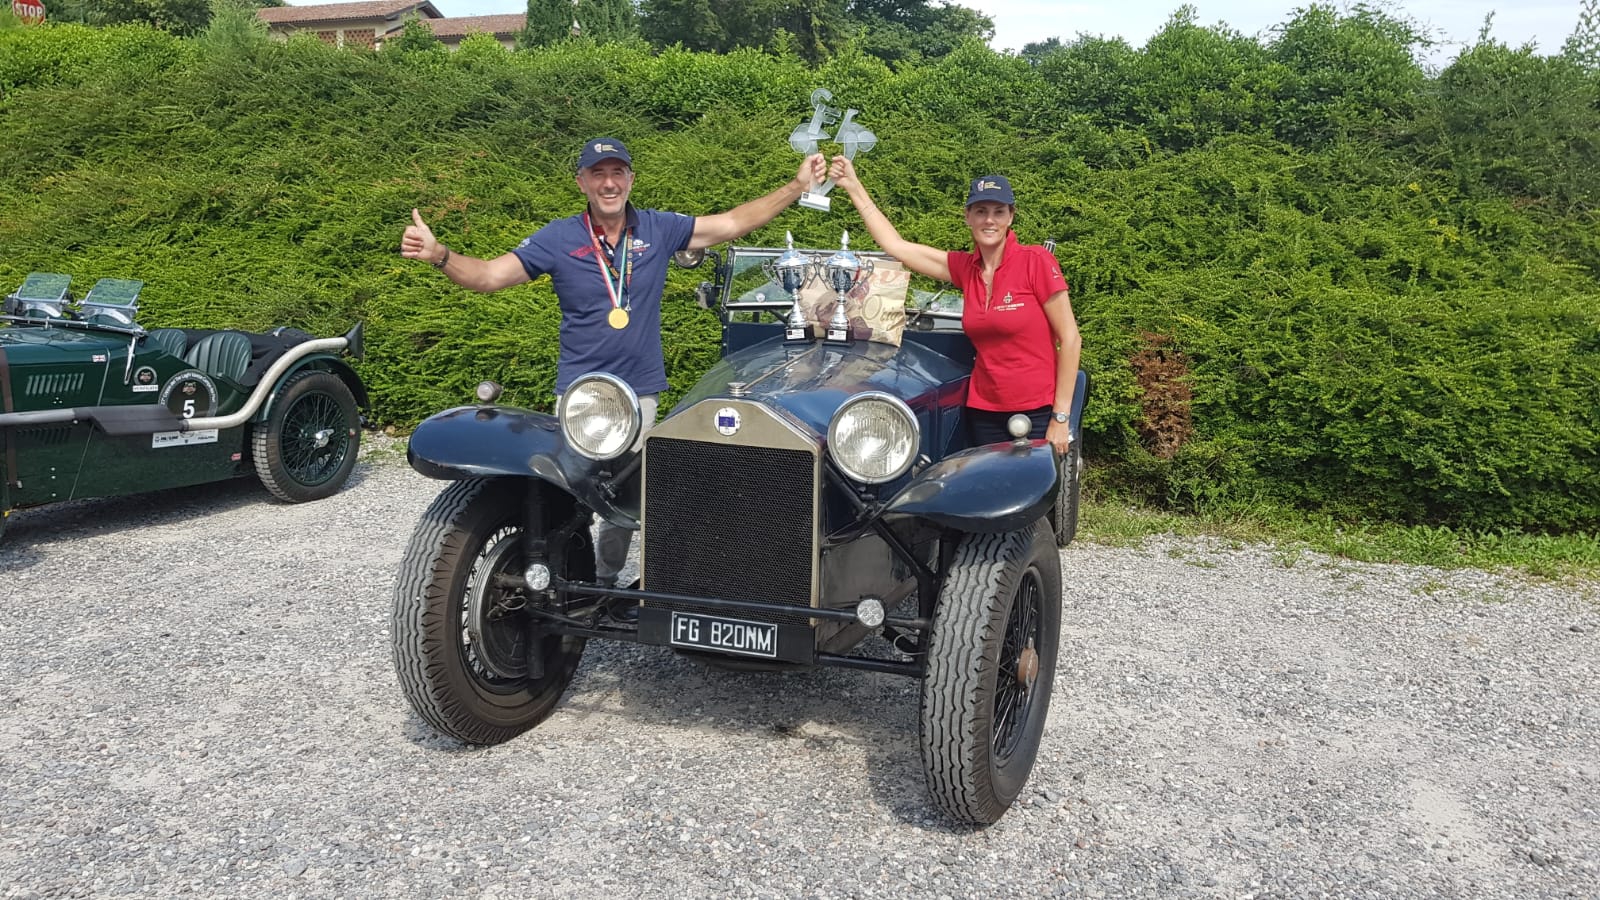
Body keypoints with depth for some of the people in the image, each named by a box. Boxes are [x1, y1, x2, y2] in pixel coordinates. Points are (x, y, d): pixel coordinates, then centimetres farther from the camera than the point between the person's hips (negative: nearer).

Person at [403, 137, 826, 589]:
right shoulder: (558, 239, -4)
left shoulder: (659, 229, 2)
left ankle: (606, 579, 28)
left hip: (641, 391, 2)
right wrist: (437, 254, -26)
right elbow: (488, 275, -8)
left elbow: (734, 223, 5)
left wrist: (798, 186, 1)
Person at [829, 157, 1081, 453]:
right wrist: (853, 186, 8)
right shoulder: (964, 268, 5)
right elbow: (896, 246, 8)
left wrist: (1061, 418, -12)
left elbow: (1070, 338, -9)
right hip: (983, 413, 5)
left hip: (1038, 415, -4)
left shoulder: (1036, 261, -10)